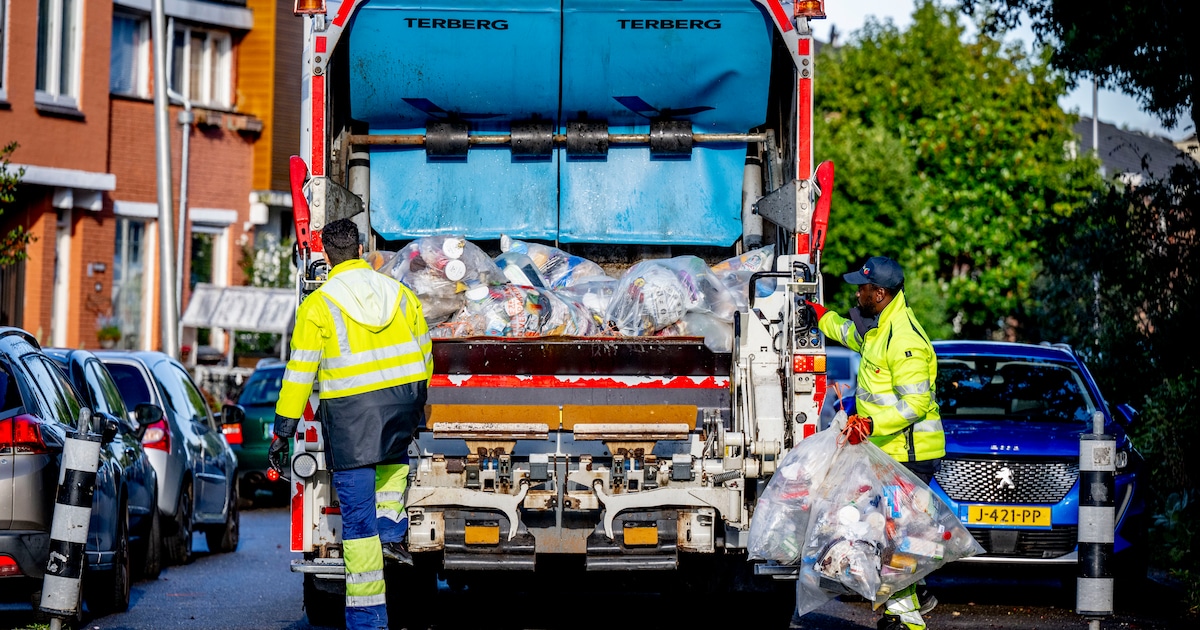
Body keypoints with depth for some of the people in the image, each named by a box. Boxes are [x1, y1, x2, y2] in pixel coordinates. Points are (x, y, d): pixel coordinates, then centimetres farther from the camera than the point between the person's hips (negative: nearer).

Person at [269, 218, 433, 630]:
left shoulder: (318, 306, -4)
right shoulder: (400, 295, 9)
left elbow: (299, 375, -4)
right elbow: (423, 355, 19)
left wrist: (283, 432, 3)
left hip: (350, 413, -4)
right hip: (404, 398, 4)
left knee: (358, 516, 0)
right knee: (395, 454, 40)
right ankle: (391, 532, 22)